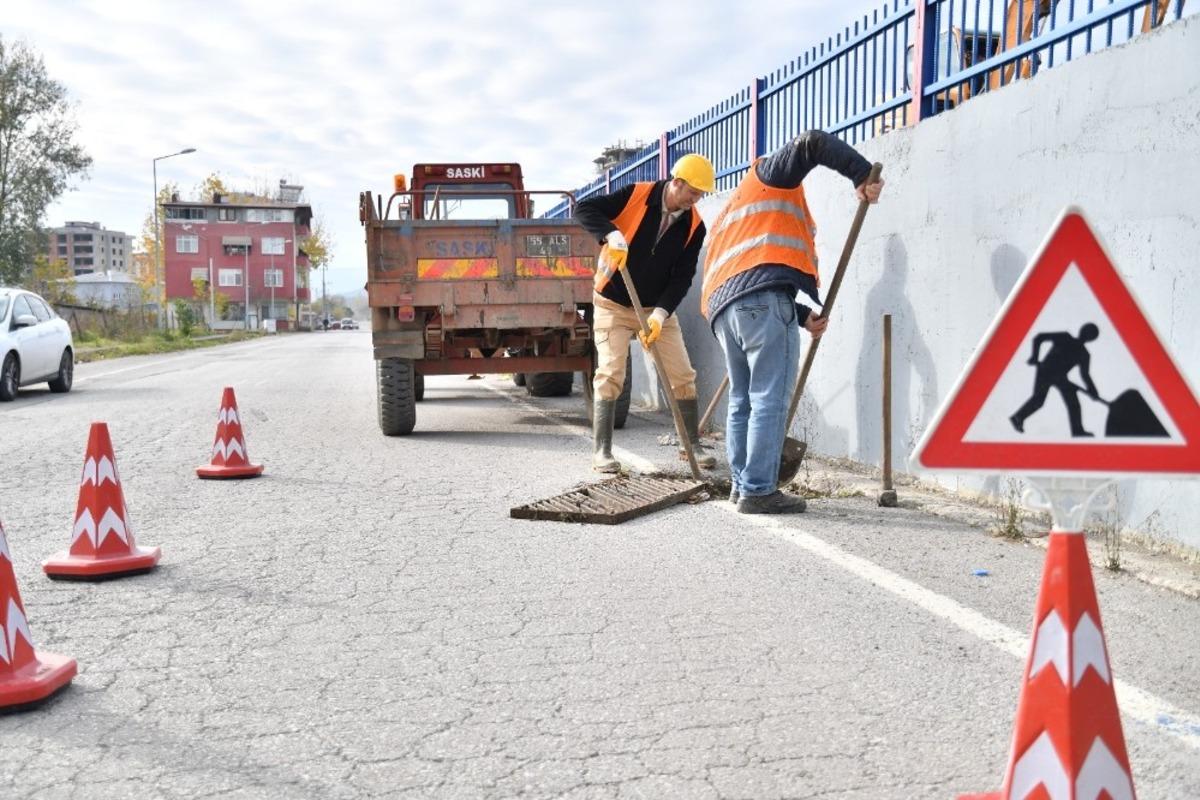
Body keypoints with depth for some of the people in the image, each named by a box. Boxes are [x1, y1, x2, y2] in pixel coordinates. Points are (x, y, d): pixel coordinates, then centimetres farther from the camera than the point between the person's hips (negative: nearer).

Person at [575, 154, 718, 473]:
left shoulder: (694, 226, -7)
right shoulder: (636, 195, -14)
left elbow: (682, 277, -8)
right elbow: (584, 209, -17)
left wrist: (661, 313, -22)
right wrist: (611, 234, -35)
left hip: (657, 308, 4)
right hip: (613, 304, -3)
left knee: (683, 375, 2)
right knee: (610, 373, -12)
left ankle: (691, 443, 18)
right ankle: (601, 450, -4)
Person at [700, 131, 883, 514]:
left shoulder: (731, 214, 38)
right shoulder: (769, 174, 20)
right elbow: (811, 143, 0)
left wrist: (802, 317, 22)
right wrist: (862, 175, 3)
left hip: (723, 306, 8)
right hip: (763, 298, -8)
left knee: (743, 400, 15)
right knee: (770, 400, -7)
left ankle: (741, 485, 16)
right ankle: (758, 491, -8)